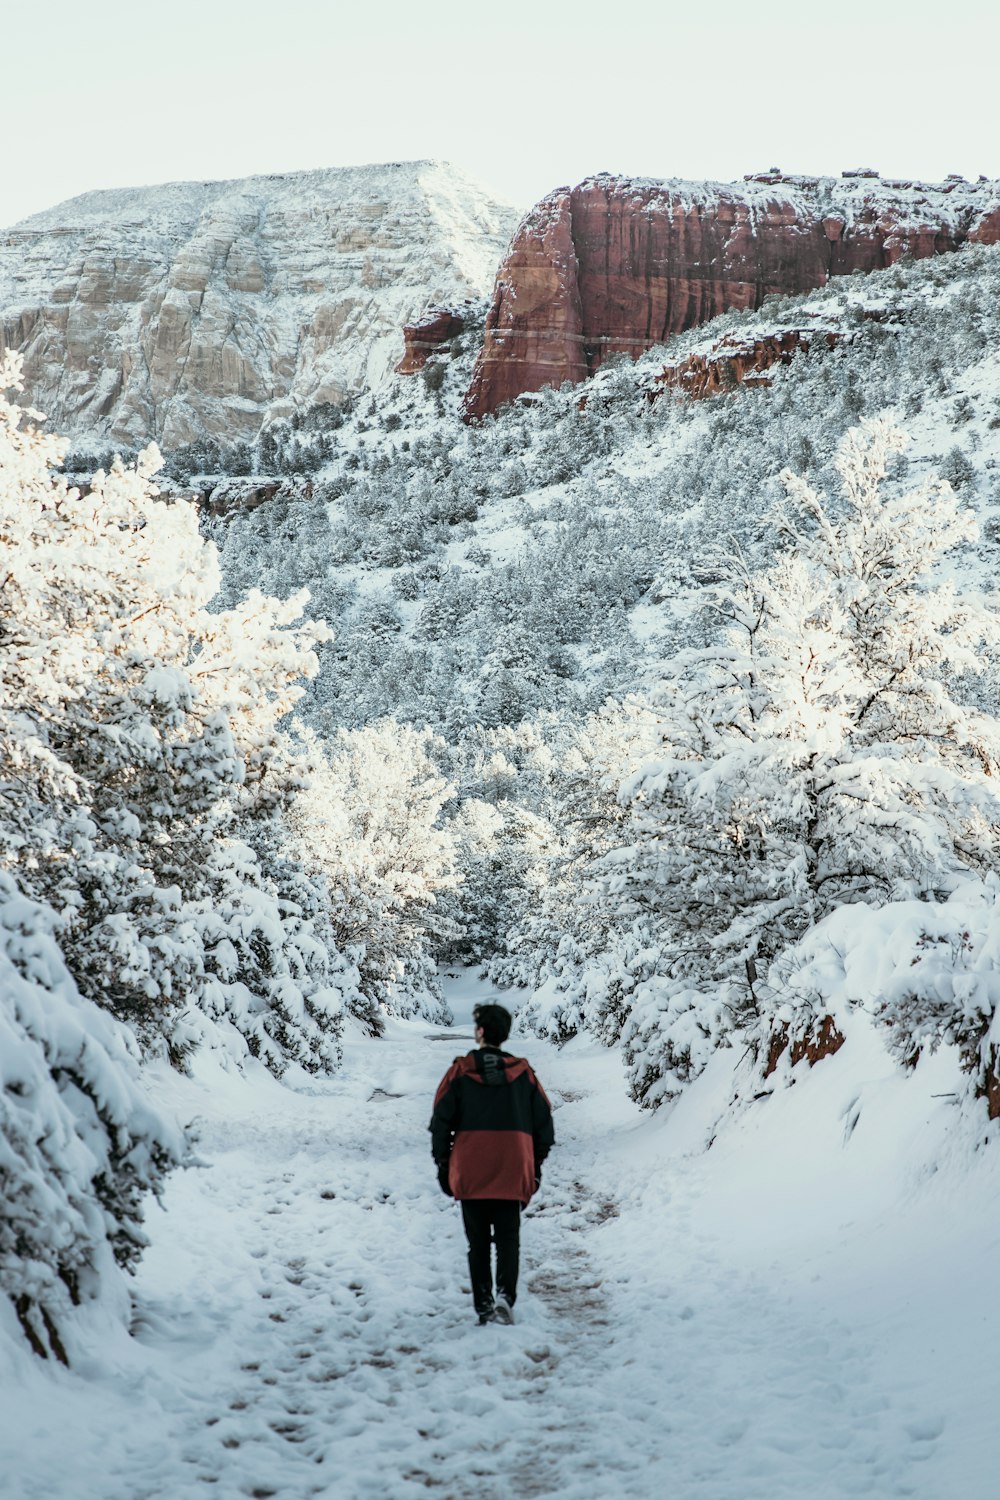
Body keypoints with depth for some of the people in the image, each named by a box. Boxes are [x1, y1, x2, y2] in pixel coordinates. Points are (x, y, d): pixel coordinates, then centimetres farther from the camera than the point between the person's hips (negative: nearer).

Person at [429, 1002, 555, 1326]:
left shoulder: (460, 1071, -3)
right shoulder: (523, 1073, 3)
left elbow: (440, 1122, -3)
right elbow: (544, 1123, 6)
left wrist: (443, 1165, 6)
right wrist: (536, 1165, 16)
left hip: (469, 1175, -1)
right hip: (512, 1174, 1)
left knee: (478, 1241, 10)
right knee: (508, 1237, 8)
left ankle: (483, 1306, 7)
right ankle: (505, 1294, -13)